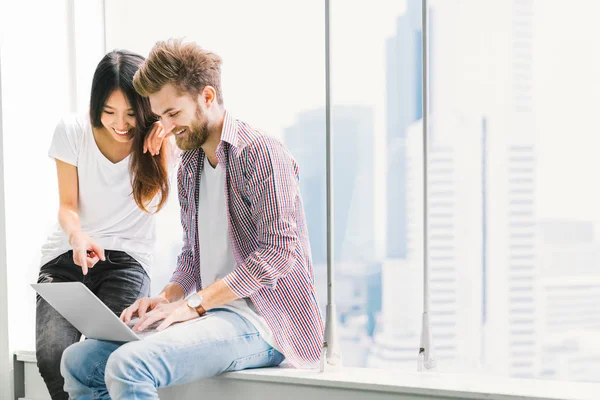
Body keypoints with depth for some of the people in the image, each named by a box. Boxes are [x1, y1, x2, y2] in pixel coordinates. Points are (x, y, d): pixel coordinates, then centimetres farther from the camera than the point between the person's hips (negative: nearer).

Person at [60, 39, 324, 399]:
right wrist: (166, 298, 2)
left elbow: (279, 251, -18)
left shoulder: (261, 153, -10)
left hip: (260, 320, -9)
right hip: (210, 315, 9)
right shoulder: (188, 168, 18)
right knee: (79, 361, -3)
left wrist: (195, 302, -18)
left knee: (128, 365, -29)